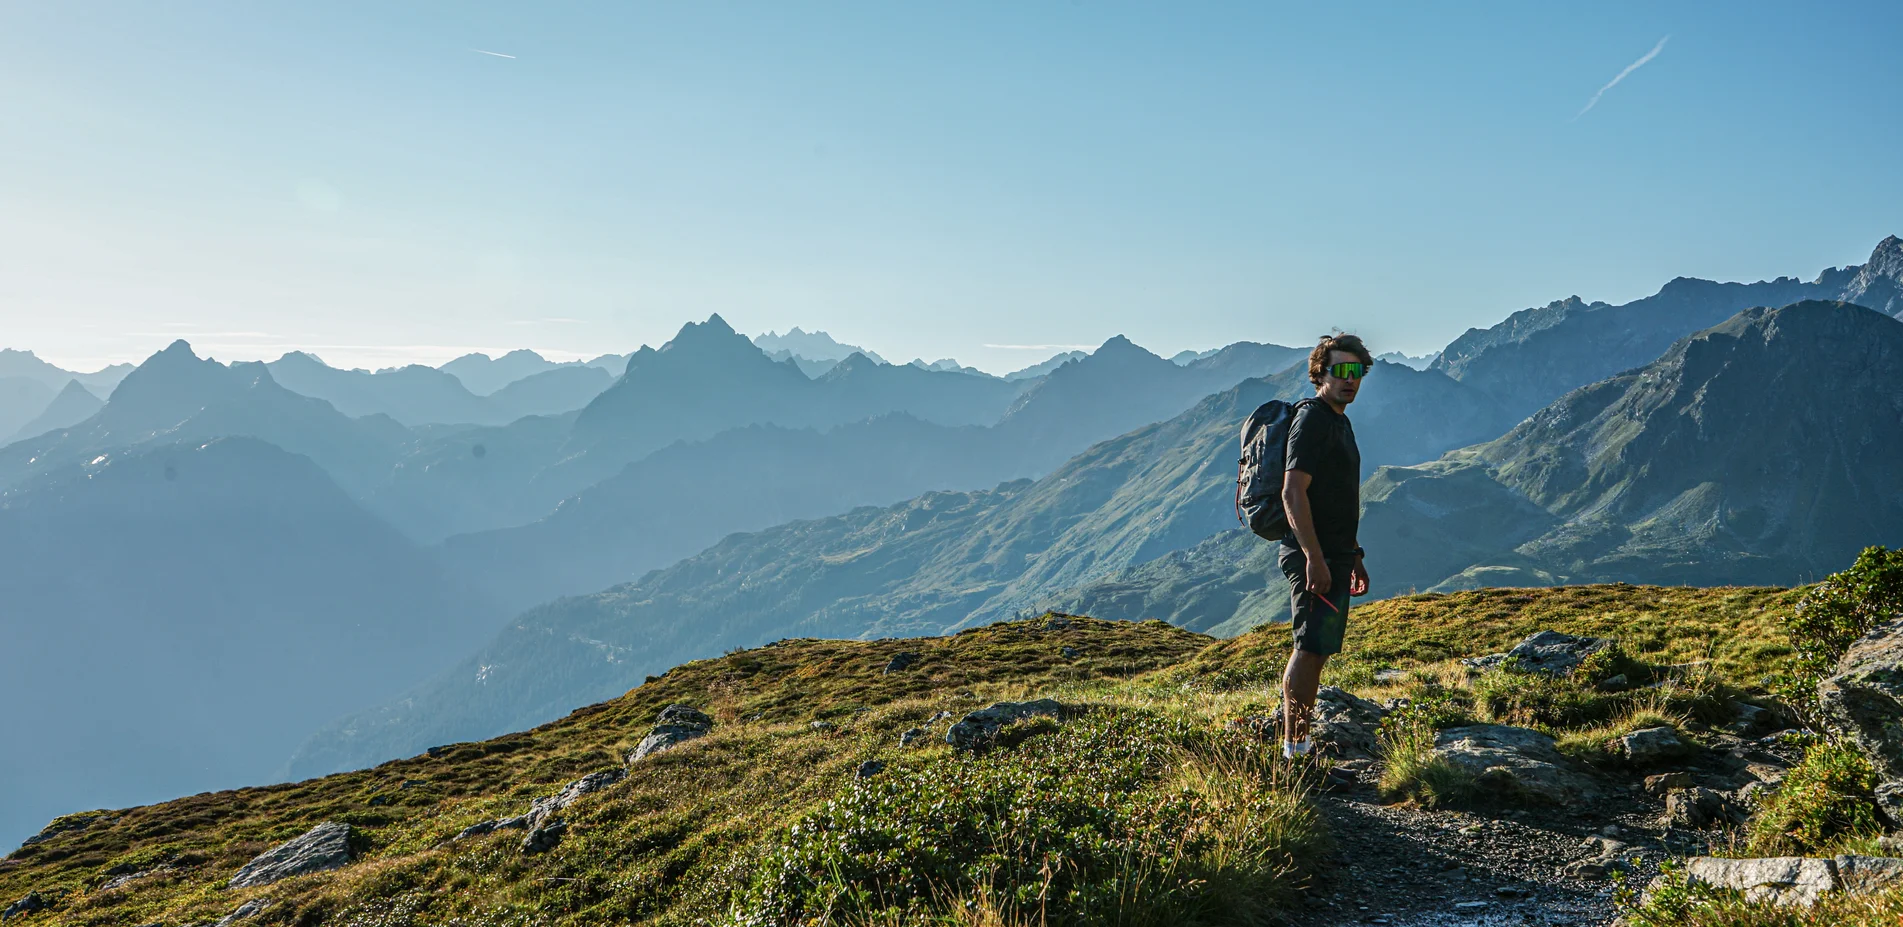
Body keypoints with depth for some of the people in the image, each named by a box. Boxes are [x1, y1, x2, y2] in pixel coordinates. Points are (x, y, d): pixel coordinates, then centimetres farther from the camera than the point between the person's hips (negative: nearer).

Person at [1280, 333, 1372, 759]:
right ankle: (1294, 746, -4)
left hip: (1333, 556, 10)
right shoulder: (1312, 420, -12)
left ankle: (1298, 740, 20)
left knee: (1314, 649, 13)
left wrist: (1354, 557, 25)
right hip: (1313, 558, -10)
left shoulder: (1340, 422, 18)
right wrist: (1315, 559, -26)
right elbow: (1293, 493, -22)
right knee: (1312, 647, -9)